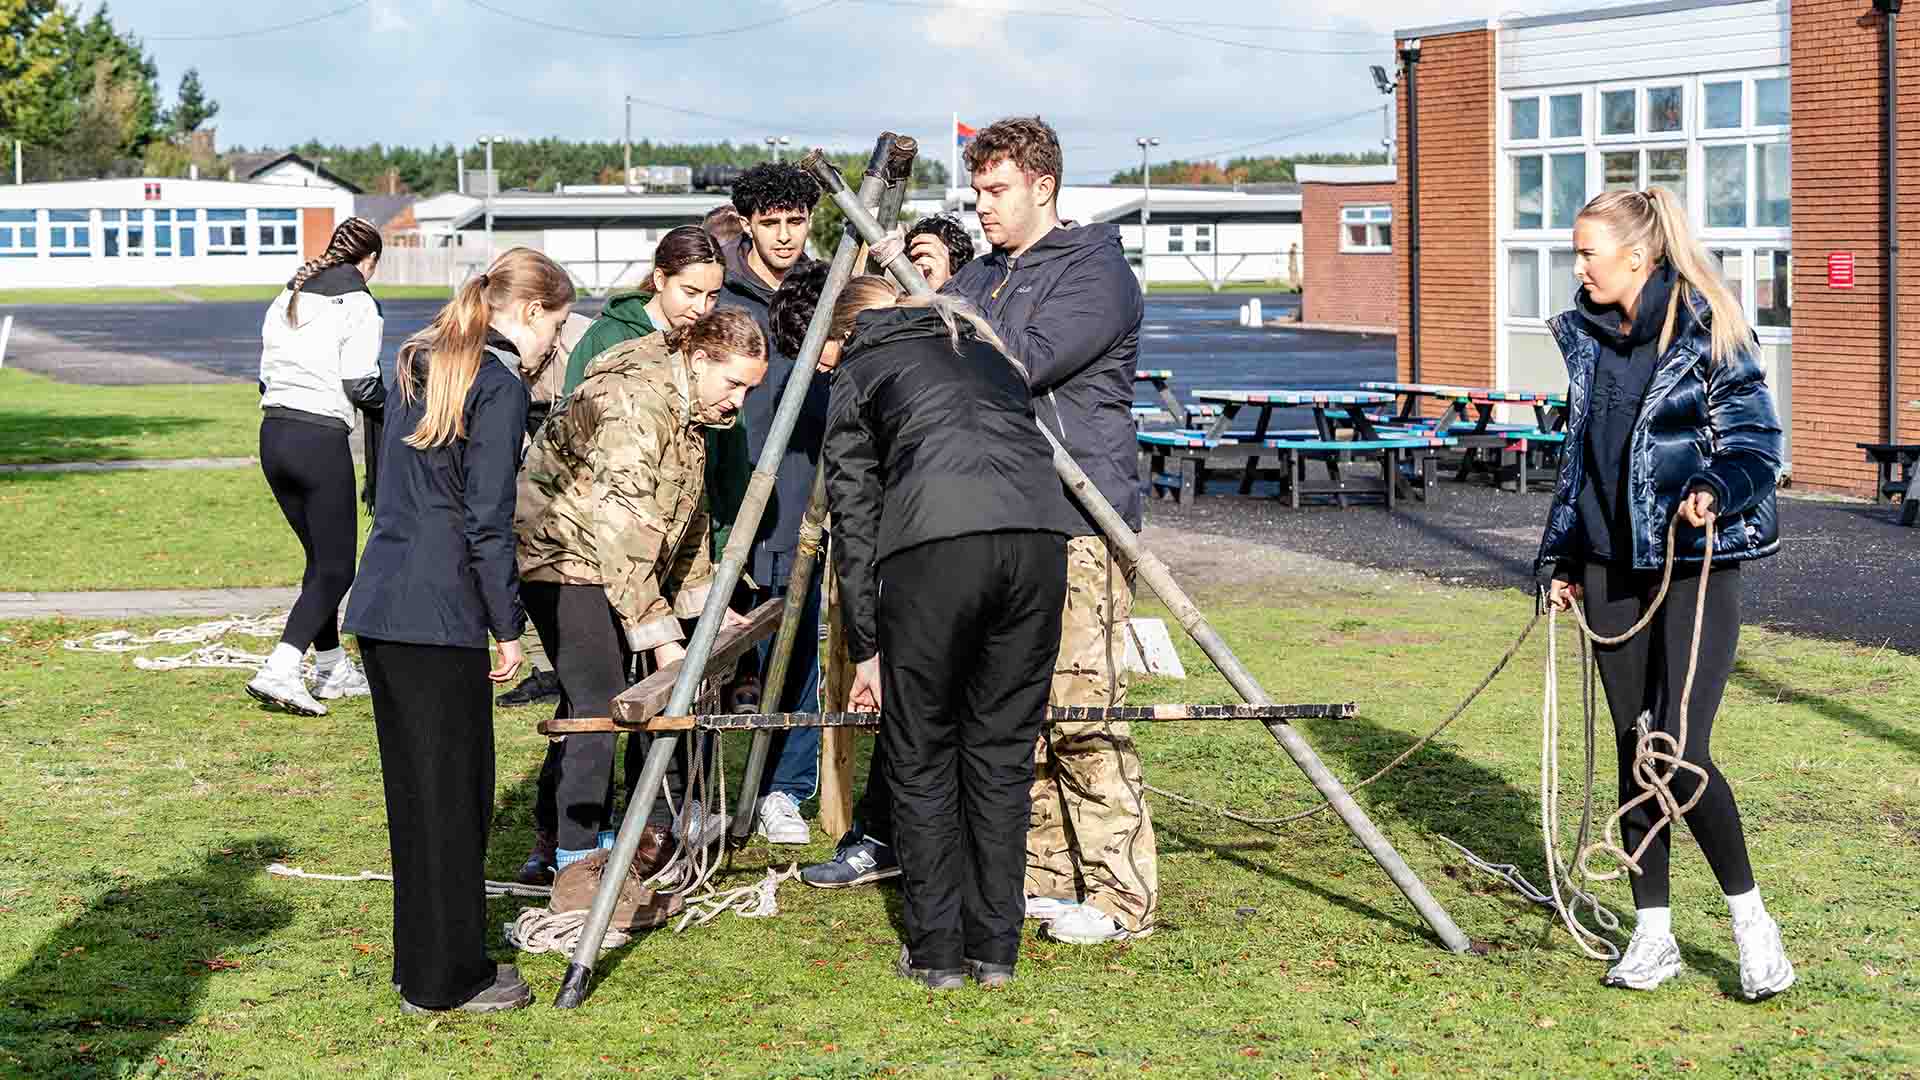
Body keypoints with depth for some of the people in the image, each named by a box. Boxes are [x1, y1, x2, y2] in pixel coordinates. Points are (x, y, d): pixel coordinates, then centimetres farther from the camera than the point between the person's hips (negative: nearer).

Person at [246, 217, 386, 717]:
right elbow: (360, 385, -11)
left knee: (321, 556, 20)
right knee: (335, 567, -1)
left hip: (273, 433, 8)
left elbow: (267, 374, 14)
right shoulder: (359, 305, -6)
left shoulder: (286, 300, 15)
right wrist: (392, 402, 8)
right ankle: (279, 670, -16)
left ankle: (332, 670, 26)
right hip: (322, 439, -8)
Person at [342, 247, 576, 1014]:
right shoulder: (500, 385, -10)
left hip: (378, 605, 9)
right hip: (440, 614, -9)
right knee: (452, 792, 1)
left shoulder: (415, 366, 16)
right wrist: (509, 626, -7)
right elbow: (488, 522, -14)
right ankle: (446, 979, 8)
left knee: (413, 787, 15)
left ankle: (423, 963, 24)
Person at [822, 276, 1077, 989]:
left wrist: (867, 649, 21)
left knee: (921, 756, 9)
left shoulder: (857, 377, 25)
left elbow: (854, 521, 19)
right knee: (1001, 750, 13)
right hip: (1038, 529, 4)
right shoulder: (985, 352, 37)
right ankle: (994, 950, 17)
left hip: (931, 542, -3)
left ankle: (935, 953, 12)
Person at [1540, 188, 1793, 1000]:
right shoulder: (1587, 338, 10)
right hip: (1613, 568, 6)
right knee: (1634, 752, 8)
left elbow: (1757, 442, -8)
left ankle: (1751, 919, 5)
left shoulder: (1707, 336, -9)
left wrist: (1716, 492, -28)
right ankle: (1653, 935, 16)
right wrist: (1564, 558, 18)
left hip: (1696, 566, -6)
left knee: (1681, 751, -14)